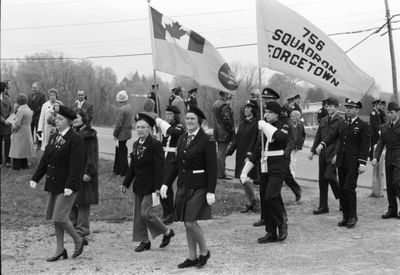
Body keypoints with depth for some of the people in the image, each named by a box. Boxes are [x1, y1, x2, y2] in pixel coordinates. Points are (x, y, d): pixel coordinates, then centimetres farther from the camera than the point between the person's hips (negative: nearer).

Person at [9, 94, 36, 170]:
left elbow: (17, 124, -22)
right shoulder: (28, 109, 4)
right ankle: (24, 165, 22)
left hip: (20, 132, -8)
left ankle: (16, 166, 6)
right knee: (24, 149, 16)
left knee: (17, 149, 2)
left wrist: (13, 129, -6)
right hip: (27, 131, 8)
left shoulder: (21, 110, -22)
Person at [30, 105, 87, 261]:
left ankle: (78, 240, 13)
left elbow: (76, 165, -19)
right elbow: (44, 160, 15)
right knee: (54, 217, 10)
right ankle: (60, 250, 21)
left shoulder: (76, 140, -13)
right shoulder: (53, 138, 13)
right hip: (54, 184, 8)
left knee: (60, 217, -9)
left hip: (67, 186, -8)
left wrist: (70, 186, -25)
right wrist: (35, 178, 8)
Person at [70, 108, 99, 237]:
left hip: (83, 173, -8)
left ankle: (83, 228, 6)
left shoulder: (90, 135, -11)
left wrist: (89, 172, -21)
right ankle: (72, 223, 23)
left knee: (82, 201, -2)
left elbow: (92, 155, -16)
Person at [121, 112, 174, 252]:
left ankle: (167, 232, 10)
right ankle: (144, 241, 21)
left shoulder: (155, 144, -13)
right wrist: (126, 183, 13)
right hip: (138, 184, 8)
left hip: (150, 185, -8)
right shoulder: (136, 145, 10)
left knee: (146, 212, -10)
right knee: (138, 214, 9)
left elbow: (159, 167, -16)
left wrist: (158, 187, -20)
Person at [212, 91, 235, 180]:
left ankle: (219, 173, 22)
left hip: (218, 132, 10)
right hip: (224, 133, -10)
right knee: (222, 153, -6)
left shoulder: (216, 103, 13)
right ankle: (221, 174, -3)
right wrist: (231, 129, -12)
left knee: (220, 152, 16)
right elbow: (226, 119, -21)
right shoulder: (224, 105, -18)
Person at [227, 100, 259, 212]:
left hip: (249, 155, -8)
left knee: (245, 179, -15)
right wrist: (229, 152, 7)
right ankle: (250, 203, 19)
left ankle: (255, 199, 5)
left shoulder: (256, 123, -9)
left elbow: (254, 140, -16)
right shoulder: (242, 123, 13)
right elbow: (236, 138, 14)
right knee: (243, 180, 9)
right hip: (240, 155, 8)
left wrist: (249, 154, -22)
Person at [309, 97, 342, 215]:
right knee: (322, 180, 6)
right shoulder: (323, 120, 16)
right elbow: (318, 136, 17)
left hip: (333, 153, -6)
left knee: (329, 176, -15)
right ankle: (323, 206, 13)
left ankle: (341, 197, 11)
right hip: (322, 153, 7)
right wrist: (313, 151, 10)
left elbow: (340, 139, -13)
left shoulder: (340, 121, -5)